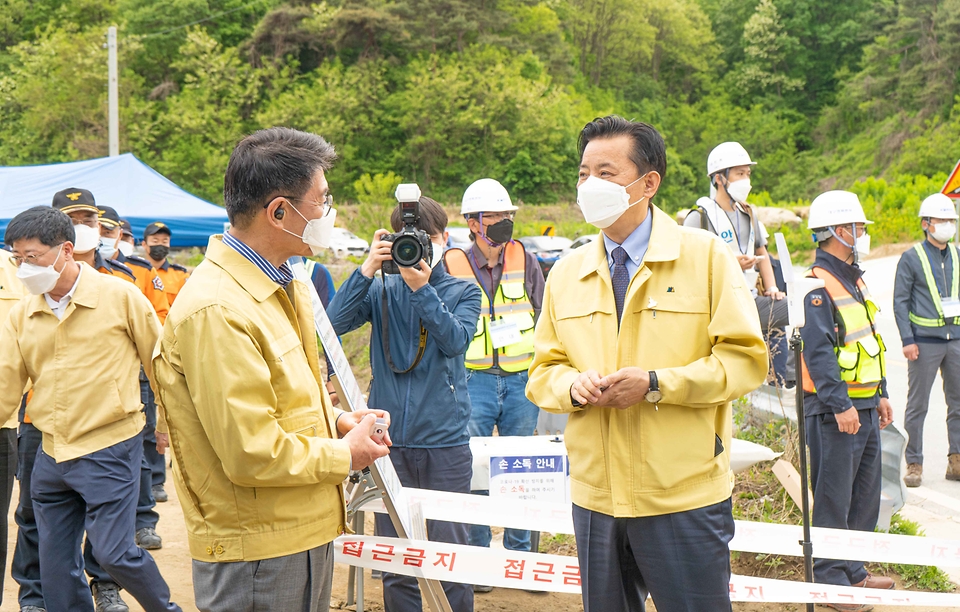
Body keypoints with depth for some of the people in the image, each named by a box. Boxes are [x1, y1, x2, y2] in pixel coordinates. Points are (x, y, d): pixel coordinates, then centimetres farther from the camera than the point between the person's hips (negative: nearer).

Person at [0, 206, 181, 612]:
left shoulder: (119, 296, -8)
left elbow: (159, 363, 1)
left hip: (110, 448, -5)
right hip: (51, 453, 5)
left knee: (113, 552, -7)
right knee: (55, 565, 10)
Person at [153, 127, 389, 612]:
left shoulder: (283, 288, 11)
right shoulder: (216, 312, -23)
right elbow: (253, 455, -25)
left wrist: (334, 421, 6)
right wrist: (344, 456, -11)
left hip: (305, 531, 10)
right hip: (257, 551, -10)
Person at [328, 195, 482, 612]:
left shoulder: (463, 292, 6)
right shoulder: (382, 291, 8)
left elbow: (455, 340, -13)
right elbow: (334, 322, -8)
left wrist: (422, 289, -22)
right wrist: (368, 269, -14)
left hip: (445, 441, -1)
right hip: (390, 440, 1)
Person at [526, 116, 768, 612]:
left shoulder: (705, 256, -3)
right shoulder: (566, 274, 10)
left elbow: (746, 358, -7)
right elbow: (543, 371, 13)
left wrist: (657, 384, -17)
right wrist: (573, 385, -11)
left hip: (684, 496, -4)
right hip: (594, 495, 4)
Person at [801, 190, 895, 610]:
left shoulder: (853, 279, 16)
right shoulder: (817, 284, -15)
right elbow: (819, 351, -21)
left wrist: (880, 395, 21)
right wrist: (840, 404, -24)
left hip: (863, 407, 10)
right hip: (834, 409, -10)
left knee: (865, 493, 15)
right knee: (833, 498, -3)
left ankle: (853, 571, 27)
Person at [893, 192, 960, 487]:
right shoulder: (911, 258, -2)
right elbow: (900, 302, -4)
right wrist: (907, 340, -11)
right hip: (925, 341, -4)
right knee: (917, 405, 1)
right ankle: (914, 463, 8)